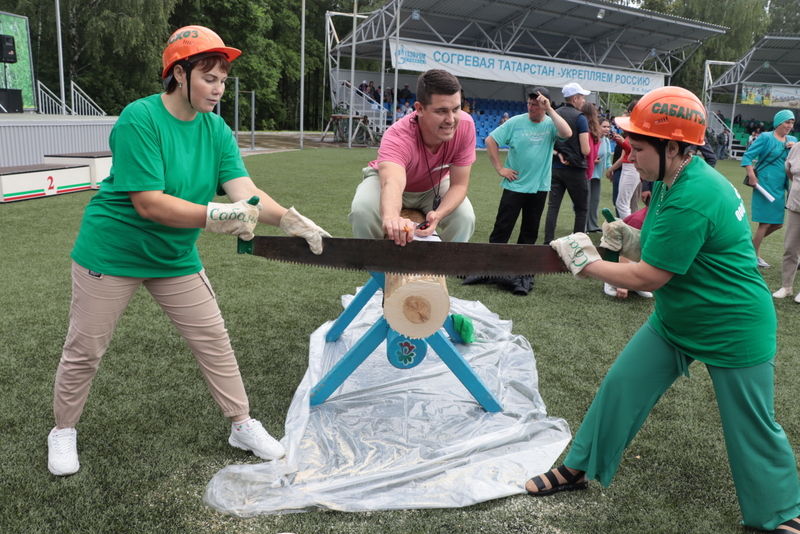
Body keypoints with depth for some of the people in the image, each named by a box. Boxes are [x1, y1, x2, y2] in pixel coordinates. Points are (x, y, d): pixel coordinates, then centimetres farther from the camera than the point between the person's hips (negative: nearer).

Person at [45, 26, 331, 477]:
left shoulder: (217, 130, -6)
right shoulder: (140, 119, -23)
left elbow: (245, 192, -16)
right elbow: (148, 204, -29)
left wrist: (289, 218, -34)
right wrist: (213, 215, -41)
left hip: (176, 257, 5)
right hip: (112, 252, -5)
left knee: (214, 339, 6)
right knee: (85, 350, 9)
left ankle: (243, 425, 21)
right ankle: (64, 431, 34)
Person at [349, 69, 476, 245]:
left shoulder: (465, 126, -30)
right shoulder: (398, 136, -40)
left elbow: (459, 185, -23)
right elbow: (392, 183, -60)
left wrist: (438, 215, -44)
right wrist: (392, 218, -83)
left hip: (435, 186, 3)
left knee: (465, 218, -23)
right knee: (362, 211, -31)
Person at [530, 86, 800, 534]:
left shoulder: (692, 199, -32)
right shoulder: (672, 179, -2)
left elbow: (648, 278, -26)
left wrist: (585, 262, -15)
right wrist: (631, 240, -6)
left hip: (734, 331, -9)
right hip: (675, 320, 9)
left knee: (753, 430, 9)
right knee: (620, 387, 8)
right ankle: (578, 470, 23)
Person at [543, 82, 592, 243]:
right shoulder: (580, 118, -11)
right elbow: (585, 150, -14)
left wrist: (558, 153, -1)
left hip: (555, 168, 5)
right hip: (575, 169, -5)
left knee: (553, 207, 3)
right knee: (581, 209, 7)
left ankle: (548, 241, -1)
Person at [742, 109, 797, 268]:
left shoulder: (792, 140, 12)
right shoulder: (766, 138, -7)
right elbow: (747, 157, -9)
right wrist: (752, 177, -17)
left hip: (781, 188, 7)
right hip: (766, 186, -7)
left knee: (778, 223, 11)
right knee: (766, 223, -2)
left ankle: (752, 242, 29)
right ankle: (754, 256, 11)